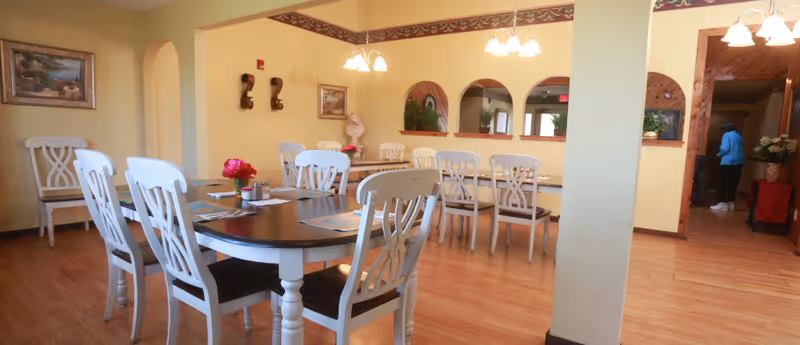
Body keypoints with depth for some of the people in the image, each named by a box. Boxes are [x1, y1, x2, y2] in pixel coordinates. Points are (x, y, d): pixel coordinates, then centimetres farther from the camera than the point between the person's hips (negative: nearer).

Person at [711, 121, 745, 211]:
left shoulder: (726, 135, -6)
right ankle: (731, 204, 13)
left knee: (722, 183, -4)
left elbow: (725, 149, -15)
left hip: (728, 162, -7)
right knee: (733, 184, 11)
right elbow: (740, 150, 18)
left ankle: (722, 203, -8)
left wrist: (719, 155, 1)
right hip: (738, 162, 7)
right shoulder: (738, 136, 16)